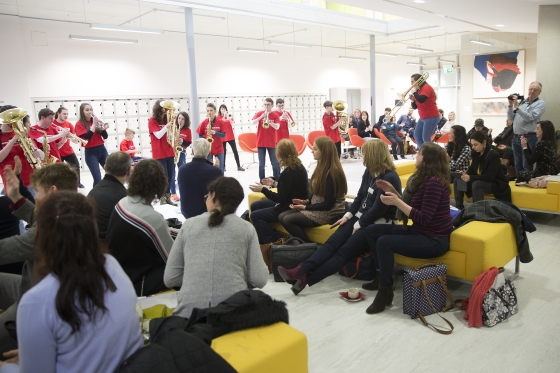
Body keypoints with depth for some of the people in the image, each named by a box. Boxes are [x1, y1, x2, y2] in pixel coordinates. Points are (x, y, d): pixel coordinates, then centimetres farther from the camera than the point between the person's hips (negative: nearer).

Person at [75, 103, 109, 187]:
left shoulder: (96, 121, 8)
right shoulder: (79, 124, -4)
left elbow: (105, 136, 6)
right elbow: (87, 137, -18)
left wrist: (103, 128, -12)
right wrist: (94, 124, -19)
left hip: (102, 149, 5)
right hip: (90, 152, -5)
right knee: (97, 178, -11)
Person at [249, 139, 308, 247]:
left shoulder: (288, 172, -25)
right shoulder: (298, 166, 3)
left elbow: (281, 199, -22)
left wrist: (263, 190, -14)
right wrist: (274, 183, 20)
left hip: (290, 209, -10)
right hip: (292, 203, 10)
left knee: (255, 216, -11)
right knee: (254, 206, 14)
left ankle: (273, 242, -4)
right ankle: (264, 239, 22)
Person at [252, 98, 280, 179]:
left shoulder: (275, 115, 0)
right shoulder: (259, 113, 3)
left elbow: (277, 127, -12)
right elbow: (253, 122, -11)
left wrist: (269, 122, -29)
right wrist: (262, 116, -24)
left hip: (271, 142, 0)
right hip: (261, 142, 1)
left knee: (275, 163, 3)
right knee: (261, 164, 3)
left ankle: (277, 180, 15)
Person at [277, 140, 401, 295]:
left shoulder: (390, 178, -17)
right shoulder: (369, 172, 9)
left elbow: (378, 209, -18)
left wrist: (359, 225, -11)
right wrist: (348, 215, 5)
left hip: (377, 224, -8)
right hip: (360, 218, 8)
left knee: (345, 251, -20)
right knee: (333, 242, -13)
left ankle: (306, 278, -30)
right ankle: (301, 270, -28)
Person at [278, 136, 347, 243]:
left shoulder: (332, 173, -21)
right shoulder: (322, 167, 7)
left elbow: (328, 204, -21)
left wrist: (305, 207, -15)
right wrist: (306, 201, -2)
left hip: (329, 213, -9)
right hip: (317, 207, 9)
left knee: (288, 220, -18)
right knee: (282, 216, -2)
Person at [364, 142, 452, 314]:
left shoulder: (434, 182, -22)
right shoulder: (421, 178, 7)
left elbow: (424, 218, -25)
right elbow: (409, 205, 13)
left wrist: (397, 202, -28)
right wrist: (393, 191, 1)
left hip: (434, 240, -10)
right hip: (419, 231, 10)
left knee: (384, 242, -26)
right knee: (371, 230, 4)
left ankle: (385, 292, -12)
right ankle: (383, 274, 13)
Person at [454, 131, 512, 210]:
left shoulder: (493, 155, -20)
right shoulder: (476, 153, 1)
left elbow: (489, 177, -26)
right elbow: (472, 169, 6)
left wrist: (470, 178, -36)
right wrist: (465, 174, -18)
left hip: (496, 184, -8)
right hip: (481, 182, 8)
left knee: (476, 184, -37)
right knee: (457, 181, -6)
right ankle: (459, 208, -3)